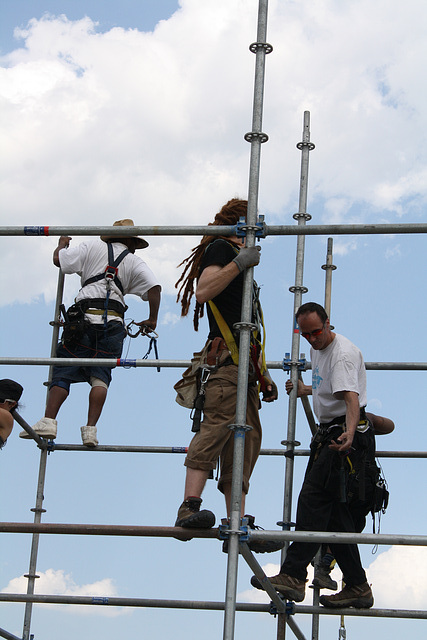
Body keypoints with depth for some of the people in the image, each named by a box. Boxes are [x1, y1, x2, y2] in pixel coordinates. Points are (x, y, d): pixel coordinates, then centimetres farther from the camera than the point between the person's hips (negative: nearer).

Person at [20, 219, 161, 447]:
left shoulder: (94, 248, 15)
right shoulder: (134, 262, 17)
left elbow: (58, 259, 10)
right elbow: (154, 287, 2)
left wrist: (62, 244, 32)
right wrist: (152, 320, 11)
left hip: (85, 318, -1)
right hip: (113, 324, 1)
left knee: (62, 371, 0)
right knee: (100, 376, 3)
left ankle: (48, 420, -16)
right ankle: (90, 428, -12)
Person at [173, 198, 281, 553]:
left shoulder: (240, 257, 33)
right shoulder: (220, 249, 6)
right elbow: (204, 291, -14)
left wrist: (264, 375, 27)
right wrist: (238, 264, -17)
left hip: (243, 362, 10)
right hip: (227, 356, -10)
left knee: (247, 437, 2)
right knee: (219, 424, -25)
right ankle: (190, 507, -36)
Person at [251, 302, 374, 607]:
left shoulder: (343, 353, -16)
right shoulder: (318, 350, 16)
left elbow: (351, 397, -32)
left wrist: (349, 433, -48)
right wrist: (306, 390, 52)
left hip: (345, 434, -10)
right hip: (329, 432, 11)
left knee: (314, 498, -20)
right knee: (334, 508, 6)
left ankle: (294, 576, -26)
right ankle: (357, 586, 8)